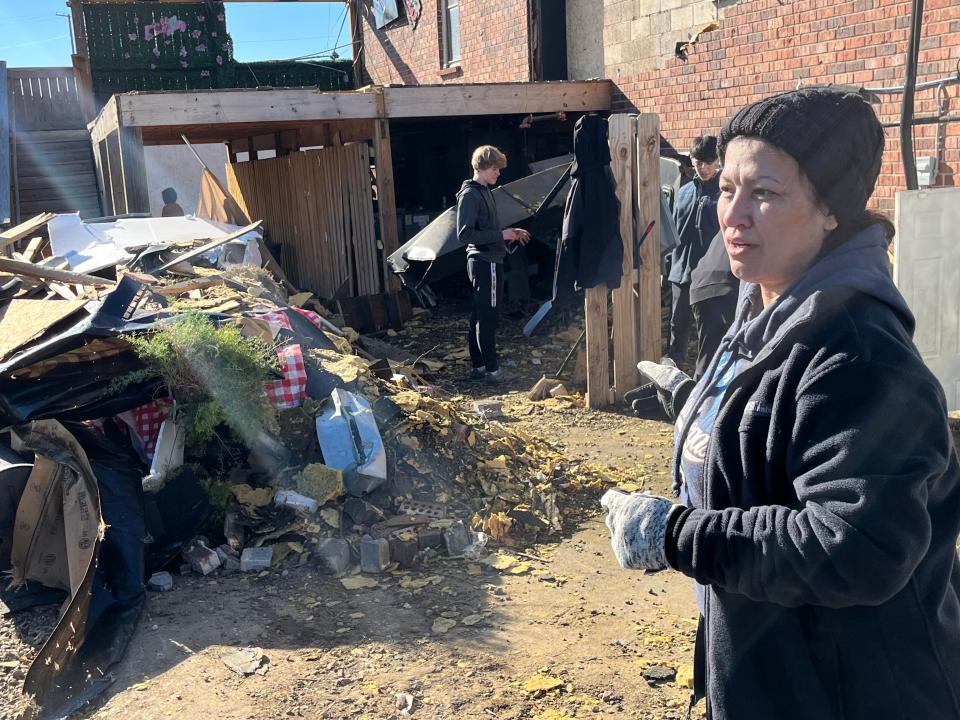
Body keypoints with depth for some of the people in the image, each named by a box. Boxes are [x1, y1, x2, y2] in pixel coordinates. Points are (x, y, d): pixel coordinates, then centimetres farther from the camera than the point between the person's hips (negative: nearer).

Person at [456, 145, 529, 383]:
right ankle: (492, 370, -1)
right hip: (485, 262, -10)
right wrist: (501, 235, -19)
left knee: (480, 316, 12)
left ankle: (478, 366, 19)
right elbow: (465, 234, -21)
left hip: (488, 261, 10)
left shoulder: (485, 192, 16)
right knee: (487, 317, -6)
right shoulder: (470, 195, -13)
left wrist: (510, 233, 11)